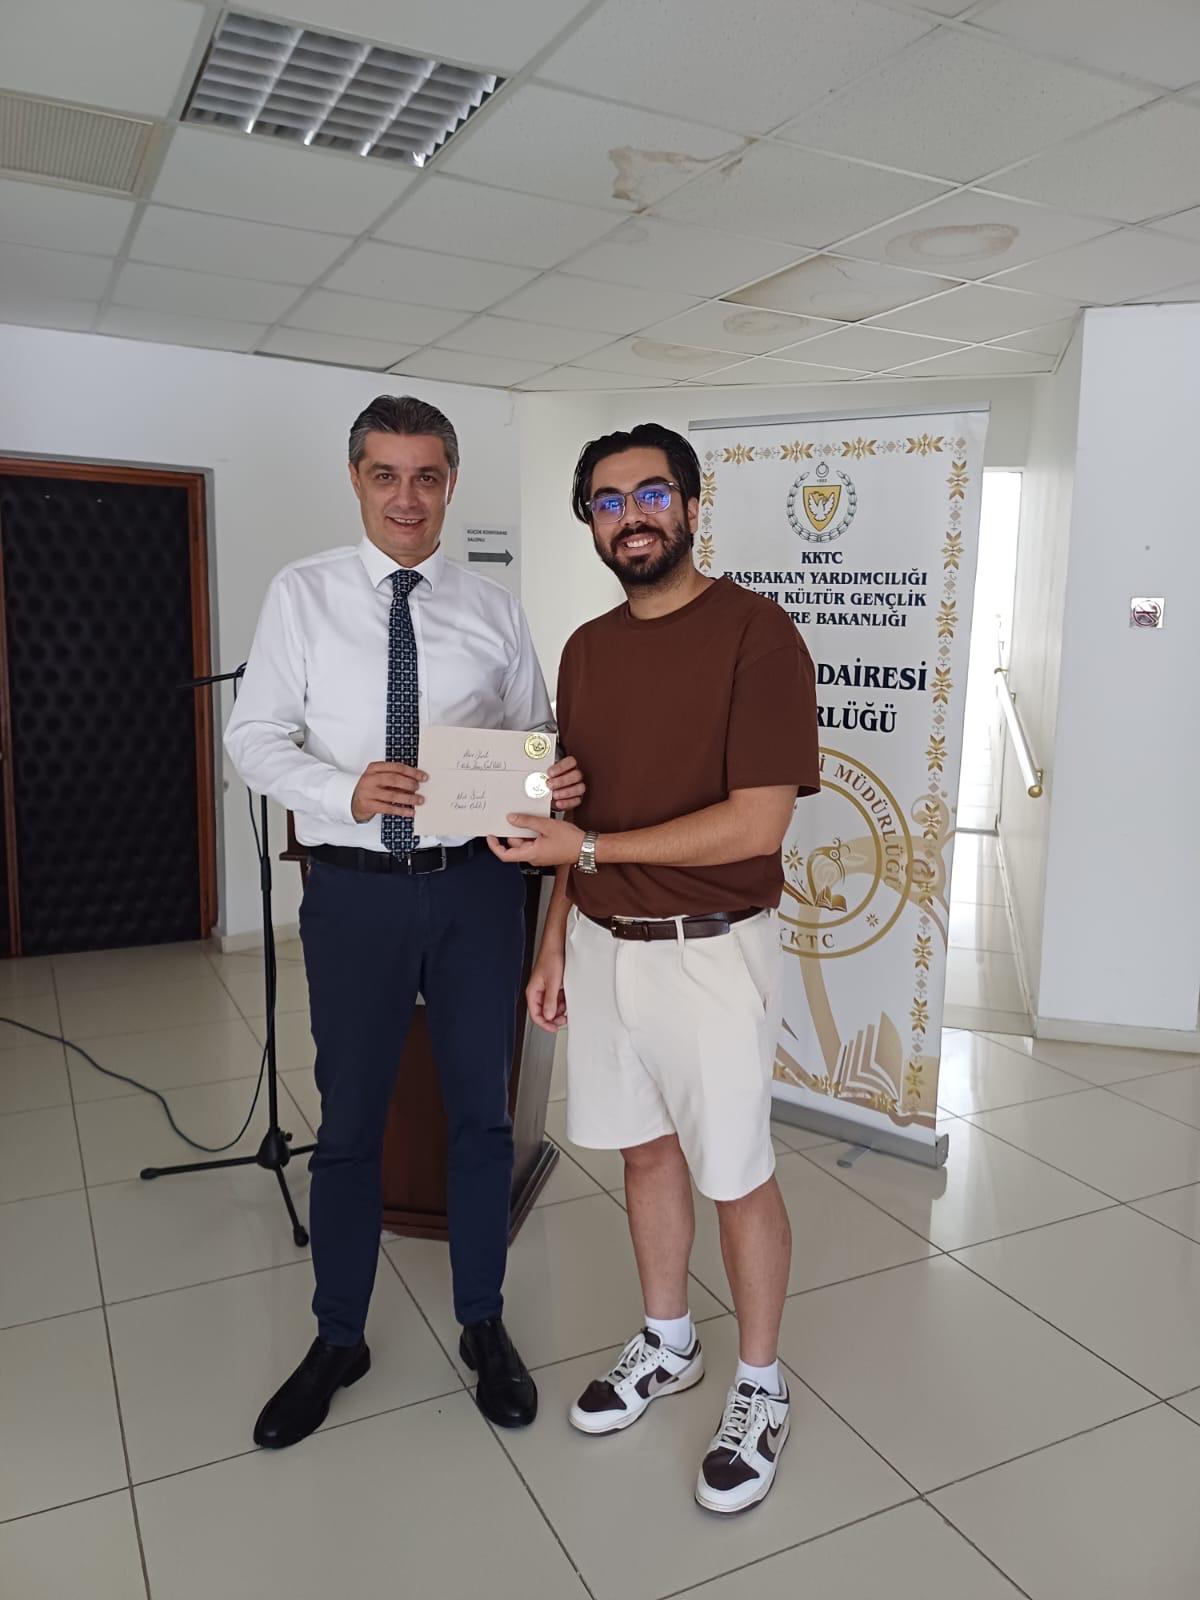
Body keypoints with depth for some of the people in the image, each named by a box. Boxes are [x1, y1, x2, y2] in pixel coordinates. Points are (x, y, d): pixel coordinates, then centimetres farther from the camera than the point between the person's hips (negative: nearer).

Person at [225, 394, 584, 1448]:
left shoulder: (494, 611, 3)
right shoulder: (303, 595, 0)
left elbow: (535, 741, 3)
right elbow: (255, 736, -4)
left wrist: (558, 784, -20)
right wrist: (347, 793, -21)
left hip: (476, 885, 1)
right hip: (355, 887, -1)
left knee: (482, 1112, 13)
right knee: (349, 1119, 13)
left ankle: (484, 1326, 35)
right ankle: (338, 1340, 35)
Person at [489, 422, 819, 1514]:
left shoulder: (756, 632, -14)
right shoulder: (588, 648, 7)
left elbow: (756, 822, -20)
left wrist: (590, 850, -18)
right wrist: (554, 942, 10)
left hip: (710, 951, -6)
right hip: (602, 942, 6)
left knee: (737, 1177, 9)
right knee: (646, 1149, 20)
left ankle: (761, 1390, 32)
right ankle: (668, 1348, 41)